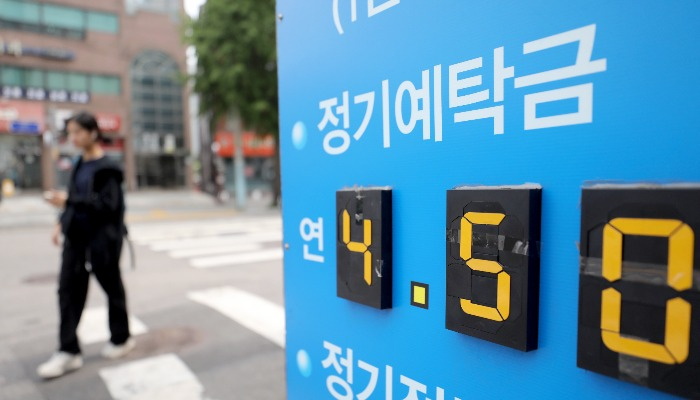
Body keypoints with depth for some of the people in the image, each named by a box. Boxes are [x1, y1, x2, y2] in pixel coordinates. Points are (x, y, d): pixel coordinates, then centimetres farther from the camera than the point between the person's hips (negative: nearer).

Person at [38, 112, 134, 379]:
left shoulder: (107, 168, -12)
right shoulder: (80, 165, 11)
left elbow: (108, 204, -20)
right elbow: (77, 200, 19)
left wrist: (67, 201, -25)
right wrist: (63, 223, 9)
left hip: (102, 239, -7)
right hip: (76, 238, 7)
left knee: (112, 289, 8)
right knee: (68, 291, 4)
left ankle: (121, 339, 26)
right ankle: (68, 351, 12)